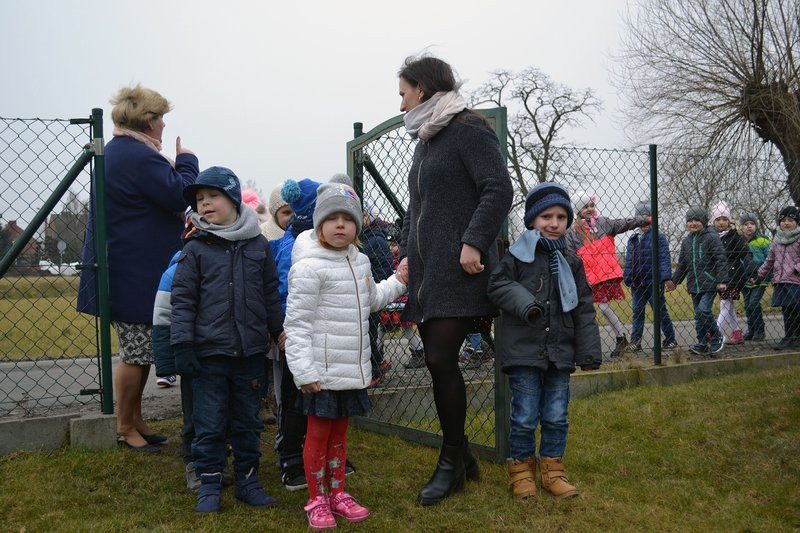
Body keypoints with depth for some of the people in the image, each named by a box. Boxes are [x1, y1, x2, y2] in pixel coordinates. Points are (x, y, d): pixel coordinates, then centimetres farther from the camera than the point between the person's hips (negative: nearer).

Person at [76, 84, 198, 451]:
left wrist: (172, 169, 9)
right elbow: (179, 194, -22)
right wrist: (186, 160, -7)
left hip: (129, 271, 11)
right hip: (135, 276, -11)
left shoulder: (117, 152, 17)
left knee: (141, 349, 17)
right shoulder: (139, 156, -19)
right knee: (136, 353, -1)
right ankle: (125, 428, 12)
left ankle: (135, 421, 27)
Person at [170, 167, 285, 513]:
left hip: (251, 352, 2)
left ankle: (248, 480, 27)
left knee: (247, 422, 13)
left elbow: (271, 296, 11)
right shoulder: (195, 248, -1)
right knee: (209, 424, 5)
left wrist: (279, 334, 12)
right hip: (209, 352, -2)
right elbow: (183, 300, -3)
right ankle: (209, 485, 20)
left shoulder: (258, 245, 4)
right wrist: (182, 345, -10)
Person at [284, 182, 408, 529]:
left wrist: (398, 282, 15)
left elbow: (371, 300, 27)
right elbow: (297, 323, -17)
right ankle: (316, 500, 20)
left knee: (339, 432, 18)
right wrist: (304, 370, -20)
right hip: (323, 371, -7)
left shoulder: (360, 262, 9)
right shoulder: (309, 267, -16)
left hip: (354, 369, 7)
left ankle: (336, 492, 31)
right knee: (318, 434, 6)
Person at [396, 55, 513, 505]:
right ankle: (462, 456, 20)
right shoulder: (426, 139, 21)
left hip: (459, 271, -8)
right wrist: (408, 253, 16)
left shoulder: (470, 130, -5)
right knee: (437, 360, 7)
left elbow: (499, 189, -15)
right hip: (428, 271, 9)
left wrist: (474, 241, -21)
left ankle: (452, 462, 8)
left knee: (441, 359, -9)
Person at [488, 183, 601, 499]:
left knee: (556, 417, 10)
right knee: (525, 417, 2)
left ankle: (552, 470, 24)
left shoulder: (571, 262, 9)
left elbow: (584, 309, 10)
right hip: (523, 351, -4)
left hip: (560, 352, 4)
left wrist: (589, 352, 5)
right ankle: (521, 470, 18)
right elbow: (498, 285, -6)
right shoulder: (518, 255, -3)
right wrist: (524, 303, -23)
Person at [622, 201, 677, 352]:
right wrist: (627, 278, 7)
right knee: (637, 311, 7)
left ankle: (670, 340, 18)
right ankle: (635, 342, 12)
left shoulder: (658, 237, -5)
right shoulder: (633, 239, 11)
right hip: (637, 283, 5)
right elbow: (629, 261, 13)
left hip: (653, 282, -5)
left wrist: (666, 277, -22)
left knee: (660, 311, 5)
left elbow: (664, 258, -12)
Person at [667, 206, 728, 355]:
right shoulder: (686, 241, 13)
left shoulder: (711, 237, -5)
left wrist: (722, 281, -16)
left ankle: (717, 338, 2)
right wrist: (674, 281, 19)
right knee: (699, 315, 8)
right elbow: (682, 265, 21)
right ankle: (703, 344, 14)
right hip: (694, 285, 7)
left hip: (710, 284, -6)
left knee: (703, 311, -17)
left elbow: (721, 260, -9)